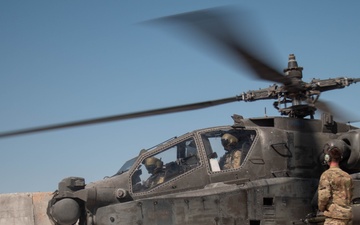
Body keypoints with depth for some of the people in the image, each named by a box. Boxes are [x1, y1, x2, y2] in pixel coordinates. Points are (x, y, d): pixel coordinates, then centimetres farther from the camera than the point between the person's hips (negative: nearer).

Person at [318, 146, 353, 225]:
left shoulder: (327, 175, -8)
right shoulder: (348, 176, 13)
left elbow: (324, 196, -15)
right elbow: (349, 197, 18)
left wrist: (321, 208, 2)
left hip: (335, 217, -7)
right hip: (348, 214, 7)